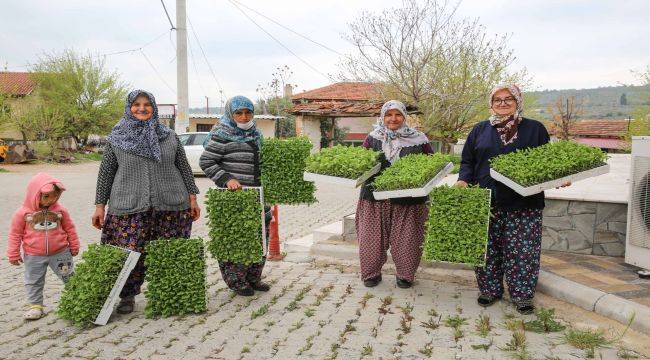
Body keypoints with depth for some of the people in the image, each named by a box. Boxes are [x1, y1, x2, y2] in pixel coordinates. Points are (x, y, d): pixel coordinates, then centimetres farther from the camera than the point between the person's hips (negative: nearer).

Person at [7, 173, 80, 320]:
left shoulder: (60, 210, -6)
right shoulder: (23, 213, -10)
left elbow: (69, 229, 5)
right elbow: (15, 234, -2)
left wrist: (74, 246, 10)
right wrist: (13, 254, 0)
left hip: (60, 252, 0)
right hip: (34, 256, 0)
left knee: (70, 278, 8)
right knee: (34, 282, 12)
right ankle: (36, 306, 26)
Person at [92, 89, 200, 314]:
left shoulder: (169, 136, 9)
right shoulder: (116, 138, 8)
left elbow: (184, 167, 11)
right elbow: (105, 173, 10)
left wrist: (192, 198, 7)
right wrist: (100, 206, 6)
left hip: (171, 206, 1)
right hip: (129, 208, -1)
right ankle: (127, 296, 17)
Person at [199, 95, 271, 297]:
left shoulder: (255, 134, 14)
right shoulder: (223, 135, -8)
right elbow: (205, 162, -10)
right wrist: (226, 179, -18)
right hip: (232, 197, -8)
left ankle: (253, 278, 26)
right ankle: (236, 282, 12)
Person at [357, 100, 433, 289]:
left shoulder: (418, 139, 3)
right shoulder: (373, 138, 7)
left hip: (408, 200, -1)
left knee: (405, 239, 5)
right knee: (372, 237, 6)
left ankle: (405, 275, 24)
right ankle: (371, 273, 23)